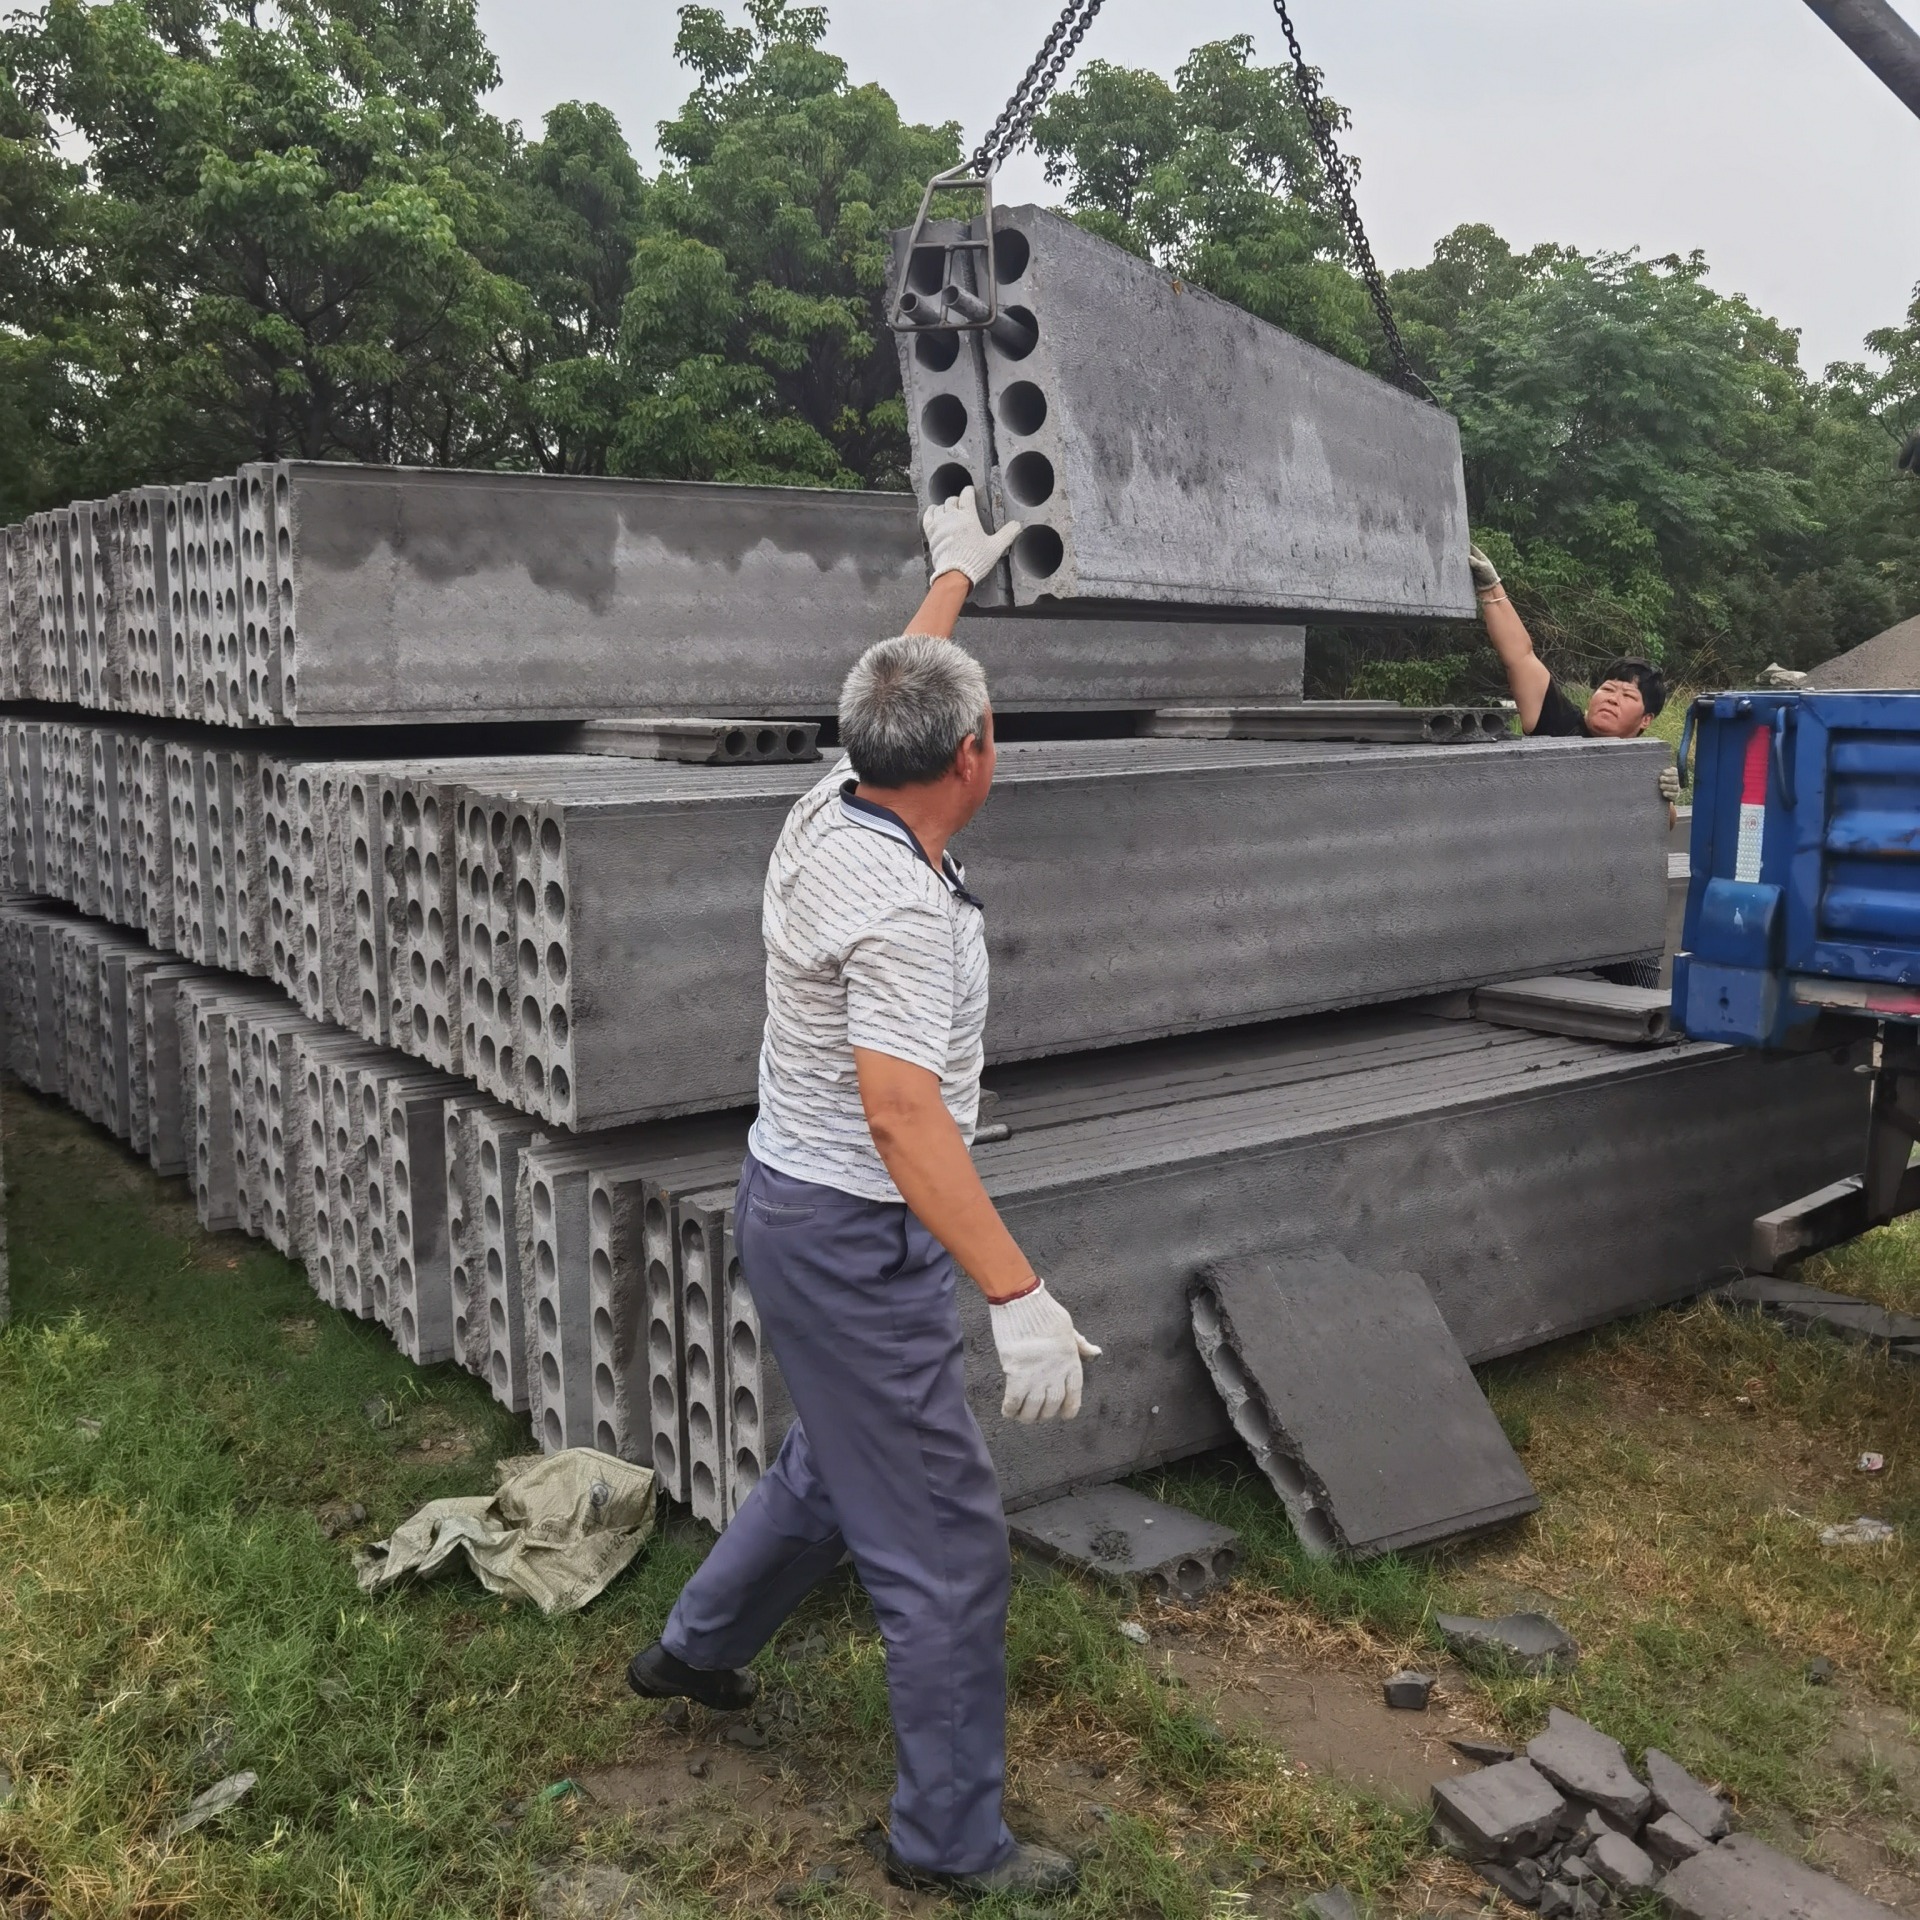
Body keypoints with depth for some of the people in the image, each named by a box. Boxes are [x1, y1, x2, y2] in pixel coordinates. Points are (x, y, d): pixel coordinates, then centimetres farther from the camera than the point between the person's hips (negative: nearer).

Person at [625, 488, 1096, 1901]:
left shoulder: (829, 815, -1)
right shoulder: (902, 908, -28)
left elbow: (906, 686, 19)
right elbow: (902, 1112, -36)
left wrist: (958, 574, 33)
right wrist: (1020, 1296, -39)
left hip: (798, 1201, 10)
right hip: (857, 1240, -10)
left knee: (842, 1460, 29)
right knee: (946, 1542, 2)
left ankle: (697, 1649, 46)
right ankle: (953, 1840, 17)